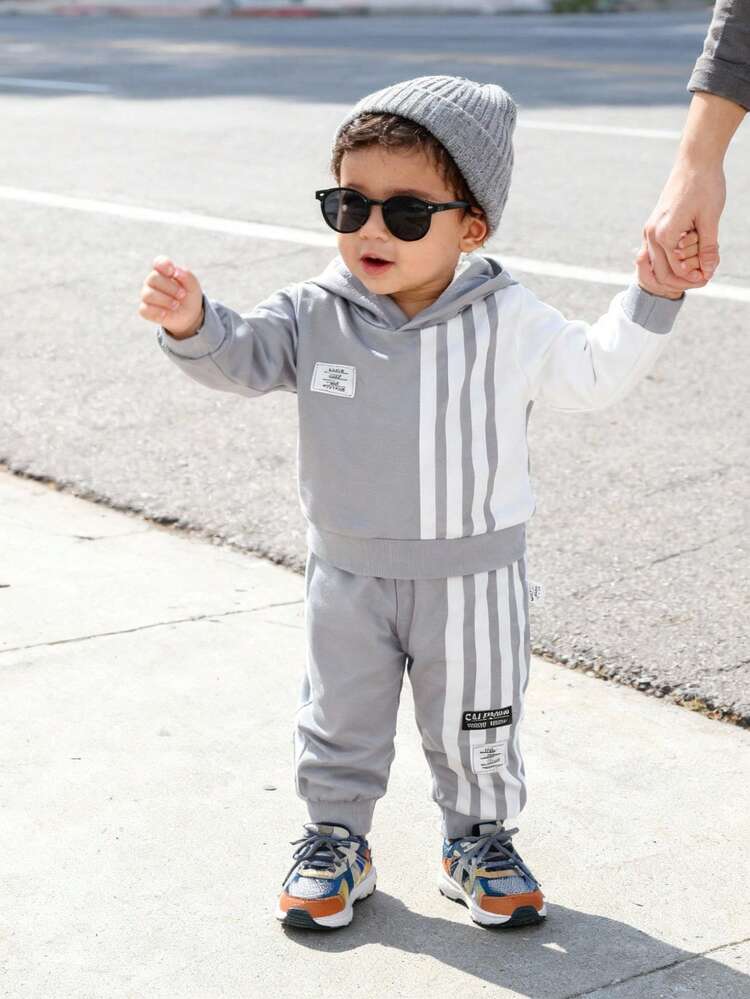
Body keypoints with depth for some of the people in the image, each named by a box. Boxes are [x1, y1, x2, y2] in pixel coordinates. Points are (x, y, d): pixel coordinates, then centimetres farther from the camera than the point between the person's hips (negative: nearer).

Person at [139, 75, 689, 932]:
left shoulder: (511, 323, -11)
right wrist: (192, 322, -31)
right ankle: (335, 841, 36)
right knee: (340, 723, 16)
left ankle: (479, 840, 36)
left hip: (472, 577, -1)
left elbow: (591, 376, 1)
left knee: (475, 729, 14)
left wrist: (650, 298, -9)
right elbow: (241, 357, -10)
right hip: (347, 574, 1)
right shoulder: (315, 315, -10)